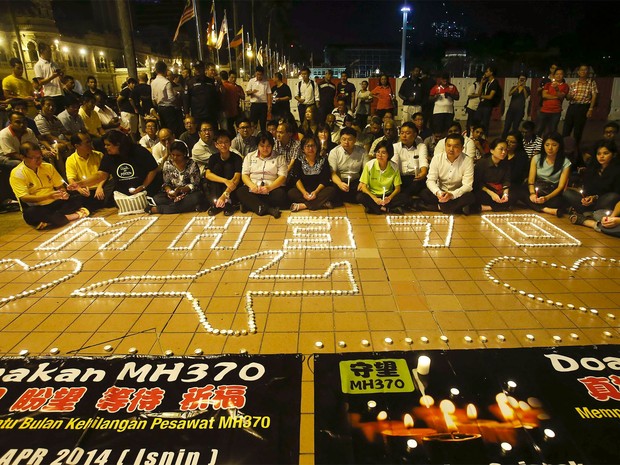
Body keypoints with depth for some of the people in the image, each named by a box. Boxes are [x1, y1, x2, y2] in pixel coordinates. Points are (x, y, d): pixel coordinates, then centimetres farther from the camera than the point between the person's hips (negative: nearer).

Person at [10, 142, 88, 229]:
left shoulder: (48, 167, 7)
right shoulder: (17, 174, -8)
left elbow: (60, 186, 12)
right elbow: (24, 198, -17)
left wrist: (64, 193, -14)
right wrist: (48, 196, -30)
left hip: (54, 203, 5)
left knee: (77, 199, -19)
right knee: (30, 214, -39)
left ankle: (48, 221, -29)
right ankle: (70, 216, -31)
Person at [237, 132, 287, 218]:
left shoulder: (279, 158, 11)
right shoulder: (249, 156, 18)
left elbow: (282, 177, -1)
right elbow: (244, 175, 9)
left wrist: (269, 187, -20)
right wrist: (252, 185, -15)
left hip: (272, 188, -1)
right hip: (253, 188, 1)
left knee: (280, 194, -34)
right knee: (241, 191, -30)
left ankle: (251, 205, -25)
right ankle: (268, 209, -38)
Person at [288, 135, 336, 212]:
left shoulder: (323, 161, 5)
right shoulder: (298, 161, 5)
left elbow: (325, 179, -4)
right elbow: (296, 179, -6)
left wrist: (316, 192, -22)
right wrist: (304, 192, -23)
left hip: (319, 190, 1)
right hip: (303, 190, 0)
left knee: (332, 190, -28)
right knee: (291, 193, -28)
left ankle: (303, 205, -31)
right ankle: (322, 203, -32)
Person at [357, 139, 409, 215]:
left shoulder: (394, 167, -8)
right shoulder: (369, 165, -12)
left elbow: (397, 188, -3)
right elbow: (363, 186, -11)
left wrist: (389, 198, -24)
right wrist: (375, 198, -25)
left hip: (387, 196, 2)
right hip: (372, 195, -1)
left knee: (406, 199, -24)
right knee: (360, 197, -33)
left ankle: (373, 208, -24)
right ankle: (390, 209, -26)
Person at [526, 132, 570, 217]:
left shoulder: (565, 163, -2)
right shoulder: (536, 158, 4)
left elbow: (561, 186, -7)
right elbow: (531, 180, 0)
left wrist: (547, 198, -27)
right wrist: (532, 193, -23)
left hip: (553, 192, -2)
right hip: (537, 189, 2)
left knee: (557, 202, -37)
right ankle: (548, 210, -30)